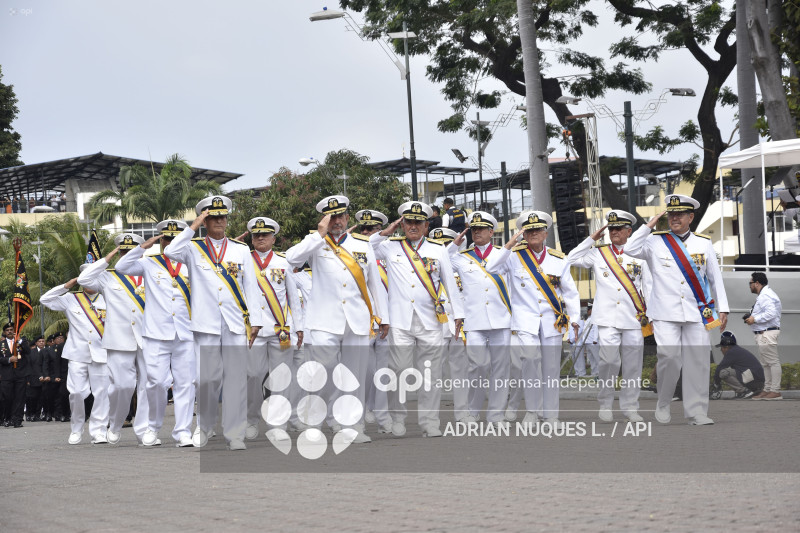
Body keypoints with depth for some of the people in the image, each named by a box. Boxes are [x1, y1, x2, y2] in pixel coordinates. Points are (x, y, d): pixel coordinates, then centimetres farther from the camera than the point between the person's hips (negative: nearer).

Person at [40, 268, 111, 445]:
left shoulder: (106, 300, 12)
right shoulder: (71, 299, 12)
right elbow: (45, 300, 11)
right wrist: (66, 287, 5)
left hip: (101, 355, 0)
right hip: (77, 354, 0)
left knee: (102, 393, -5)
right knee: (76, 392, -5)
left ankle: (98, 431, 1)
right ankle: (76, 430, 11)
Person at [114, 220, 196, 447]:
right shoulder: (150, 264, 8)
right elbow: (122, 267, -5)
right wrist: (143, 247, -10)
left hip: (185, 334, 2)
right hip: (156, 334, -2)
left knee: (185, 383, -1)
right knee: (157, 382, -7)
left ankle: (183, 432, 2)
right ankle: (152, 427, 12)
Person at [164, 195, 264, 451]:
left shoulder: (241, 250, 13)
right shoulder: (193, 248, 7)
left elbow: (251, 287, 10)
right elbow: (170, 252, -15)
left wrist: (255, 321, 3)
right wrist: (193, 227, -11)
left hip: (236, 324, 1)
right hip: (206, 324, -1)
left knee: (236, 378, -1)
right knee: (207, 378, -1)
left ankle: (235, 434, 4)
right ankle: (204, 426, 20)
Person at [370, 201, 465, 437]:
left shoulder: (438, 250, 12)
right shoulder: (390, 247, 10)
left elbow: (450, 283, 14)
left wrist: (458, 314, 10)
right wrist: (386, 232, 3)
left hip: (430, 321, 1)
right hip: (400, 321, -1)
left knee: (430, 373, 0)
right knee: (398, 371, -4)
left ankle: (430, 423, 5)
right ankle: (397, 421, 8)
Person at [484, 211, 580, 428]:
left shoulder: (558, 260, 8)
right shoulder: (515, 256, 2)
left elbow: (570, 292, 12)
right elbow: (491, 268, -12)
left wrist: (574, 318, 2)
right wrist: (509, 245, -15)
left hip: (552, 321, 2)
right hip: (526, 319, -2)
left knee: (551, 367, 4)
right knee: (530, 359, -20)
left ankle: (550, 414, 14)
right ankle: (532, 410, -7)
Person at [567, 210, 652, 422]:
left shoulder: (639, 255, 12)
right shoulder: (598, 253, 11)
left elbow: (648, 287, 13)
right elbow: (571, 260, 5)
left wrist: (650, 315, 5)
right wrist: (591, 239, 5)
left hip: (634, 318, 1)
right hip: (607, 318, -1)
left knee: (633, 364, 2)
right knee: (608, 361, -12)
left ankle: (630, 407, 11)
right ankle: (605, 406, 2)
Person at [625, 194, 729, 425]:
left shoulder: (704, 243, 12)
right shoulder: (656, 242, 6)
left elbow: (716, 278, 14)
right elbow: (631, 250, -11)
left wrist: (722, 309, 9)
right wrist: (650, 224, -7)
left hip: (697, 312, 2)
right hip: (666, 313, -2)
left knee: (698, 361, -2)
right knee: (669, 358, -12)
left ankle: (696, 411, 5)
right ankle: (663, 406, 8)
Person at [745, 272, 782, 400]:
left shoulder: (766, 296, -14)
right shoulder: (763, 295, 21)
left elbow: (771, 313, -26)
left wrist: (755, 319, -18)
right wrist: (751, 318, 14)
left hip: (767, 333, -12)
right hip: (763, 334, 12)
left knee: (773, 361, -10)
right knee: (766, 363, 13)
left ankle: (775, 391, -11)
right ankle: (767, 390, 16)